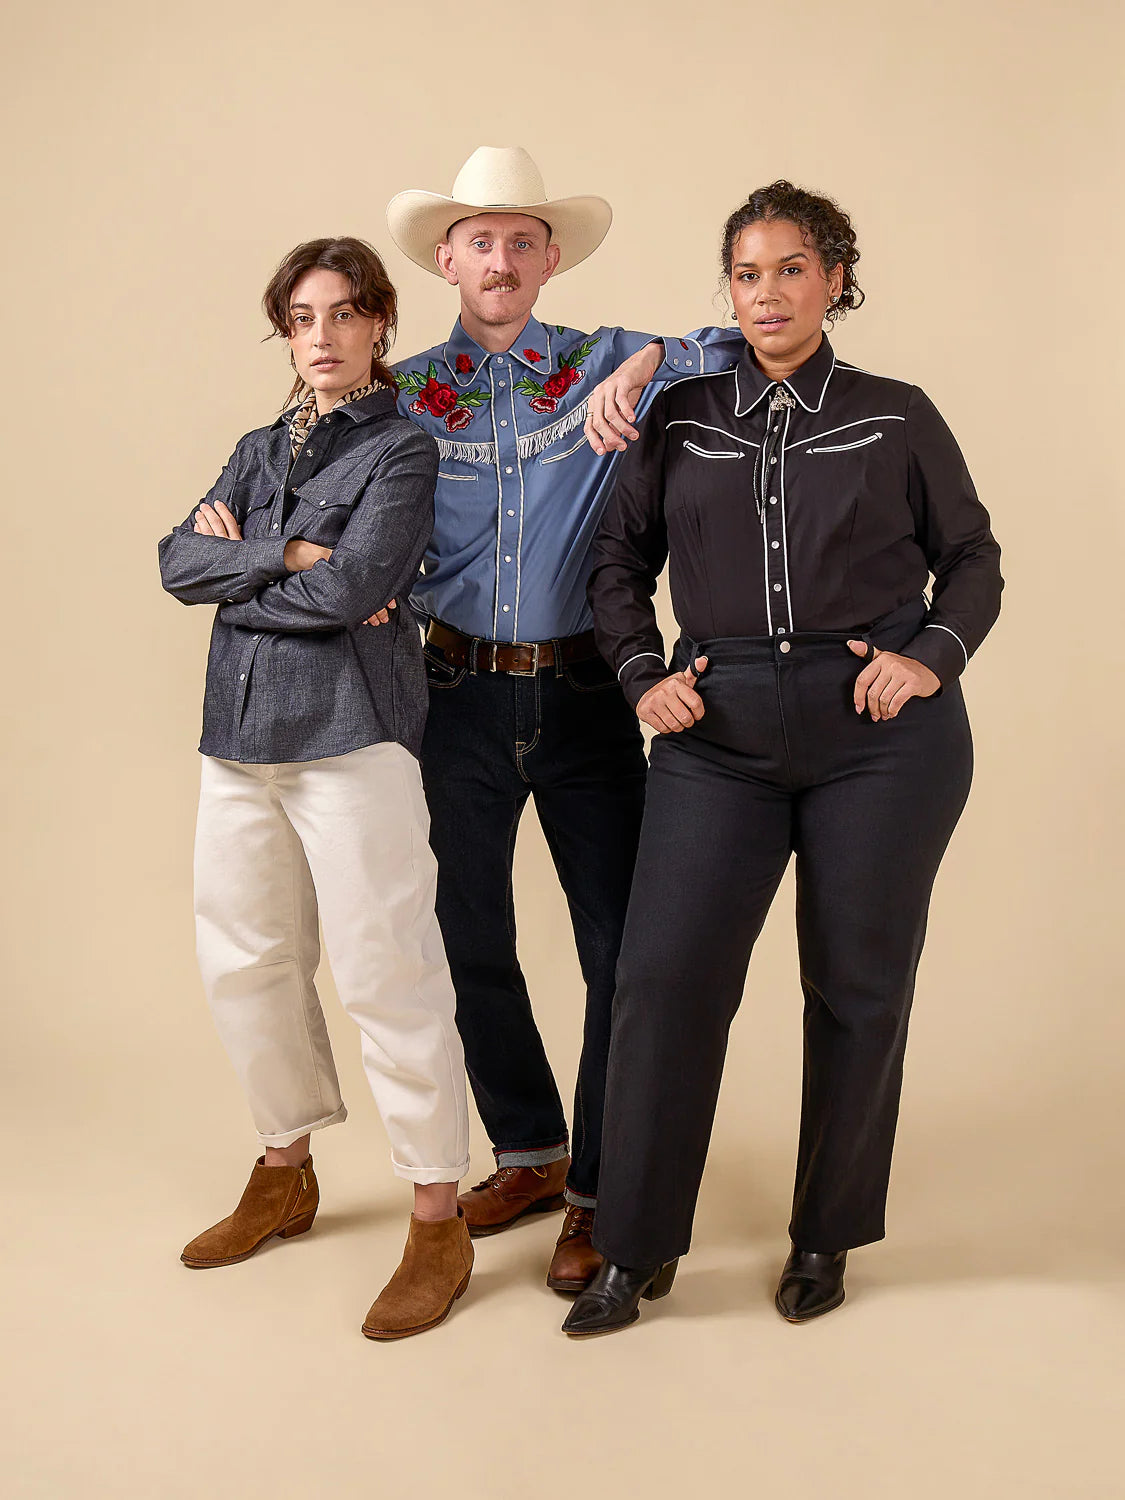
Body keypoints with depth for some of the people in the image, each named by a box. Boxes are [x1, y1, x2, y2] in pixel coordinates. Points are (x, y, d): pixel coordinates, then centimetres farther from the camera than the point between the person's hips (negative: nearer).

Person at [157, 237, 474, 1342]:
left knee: (386, 974, -6)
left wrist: (235, 568, -3)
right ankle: (284, 1177, 33)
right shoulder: (260, 450, 18)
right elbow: (178, 561, 4)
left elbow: (351, 588, -16)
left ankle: (438, 1223, 7)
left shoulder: (403, 449, -1)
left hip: (351, 735, -7)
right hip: (240, 734, 7)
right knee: (243, 965, 13)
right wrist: (286, 556, -11)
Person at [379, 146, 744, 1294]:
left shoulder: (608, 366, 2)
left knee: (620, 945, 0)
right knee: (469, 938, 12)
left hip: (585, 693, -2)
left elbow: (743, 347, -3)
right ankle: (530, 1152, 32)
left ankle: (597, 1188, 17)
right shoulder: (405, 392, 7)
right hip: (460, 693, 2)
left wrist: (649, 366, -16)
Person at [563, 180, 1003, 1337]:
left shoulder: (897, 418, 6)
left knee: (858, 984, 6)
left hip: (880, 734, 0)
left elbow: (972, 559, 12)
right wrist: (643, 674, -1)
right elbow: (617, 560, 14)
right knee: (666, 975, -6)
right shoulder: (680, 418, 9)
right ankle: (637, 1251, 10)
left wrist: (931, 657, -5)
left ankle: (826, 1239, 25)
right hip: (719, 733, 1)